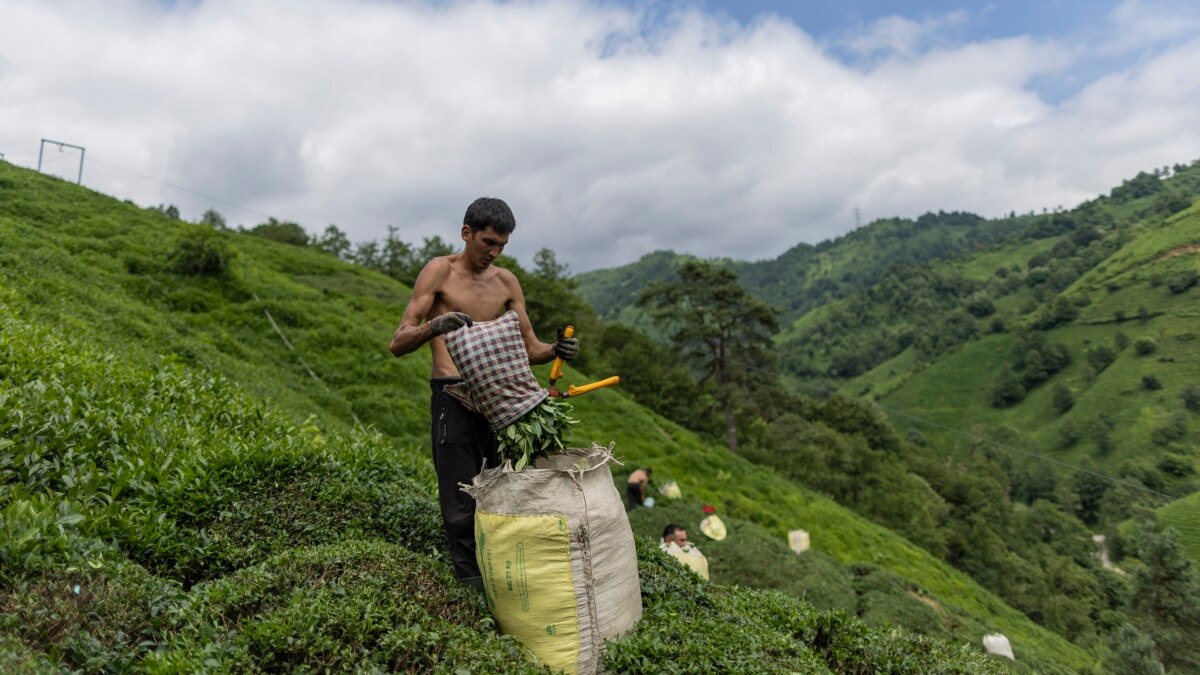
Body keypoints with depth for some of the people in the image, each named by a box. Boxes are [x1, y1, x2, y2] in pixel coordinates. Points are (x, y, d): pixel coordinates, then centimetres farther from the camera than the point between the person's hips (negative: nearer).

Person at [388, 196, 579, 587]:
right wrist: (433, 327, -28)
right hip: (453, 396, -5)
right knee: (462, 501, 0)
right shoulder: (439, 271, -2)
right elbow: (398, 344, -7)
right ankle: (470, 580, 15)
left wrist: (556, 351, -10)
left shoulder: (506, 282, 12)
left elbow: (528, 348, 12)